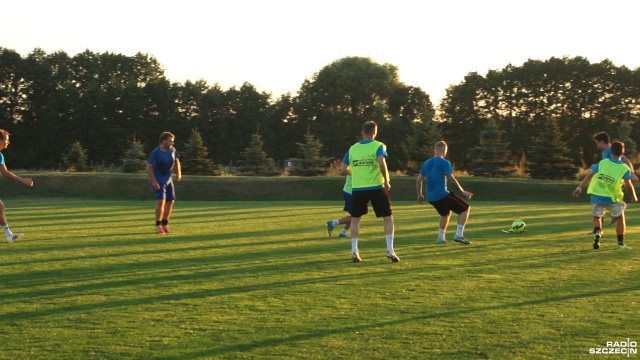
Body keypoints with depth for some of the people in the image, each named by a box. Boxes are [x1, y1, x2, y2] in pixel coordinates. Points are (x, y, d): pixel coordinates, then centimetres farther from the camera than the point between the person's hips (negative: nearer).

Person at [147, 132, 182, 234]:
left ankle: (165, 224, 22)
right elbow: (149, 168, -18)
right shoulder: (156, 153, -19)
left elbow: (176, 161, 18)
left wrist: (178, 173, 5)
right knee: (161, 200, -19)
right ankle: (158, 226, -11)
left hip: (168, 179, 7)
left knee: (170, 201, 7)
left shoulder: (172, 150, -1)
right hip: (158, 181, -7)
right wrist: (154, 182, -23)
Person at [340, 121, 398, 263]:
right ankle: (390, 250, 1)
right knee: (388, 217, 9)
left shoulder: (353, 148, 7)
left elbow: (343, 168, 9)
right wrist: (387, 181, -10)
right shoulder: (378, 146, -5)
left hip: (358, 188, 3)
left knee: (355, 218, 16)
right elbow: (382, 163, -22)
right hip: (376, 187, -3)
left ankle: (354, 252, 9)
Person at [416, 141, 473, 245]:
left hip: (431, 198, 7)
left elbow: (419, 180, 14)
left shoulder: (426, 163, 11)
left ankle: (441, 237, 28)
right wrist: (463, 191, -8)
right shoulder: (444, 163, -8)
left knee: (446, 213, 31)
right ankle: (459, 235, -7)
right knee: (465, 208, 3)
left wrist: (420, 195, 24)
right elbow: (451, 179, -15)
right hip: (442, 195, -7)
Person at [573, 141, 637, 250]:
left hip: (596, 197, 2)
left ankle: (597, 232, -10)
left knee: (597, 217, 21)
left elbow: (589, 175, -3)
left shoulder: (602, 163, -1)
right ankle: (621, 243, 19)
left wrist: (579, 187, 4)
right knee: (620, 218, 18)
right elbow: (628, 185, -11)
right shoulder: (625, 169, -6)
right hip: (612, 199, -2)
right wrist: (634, 197, 7)